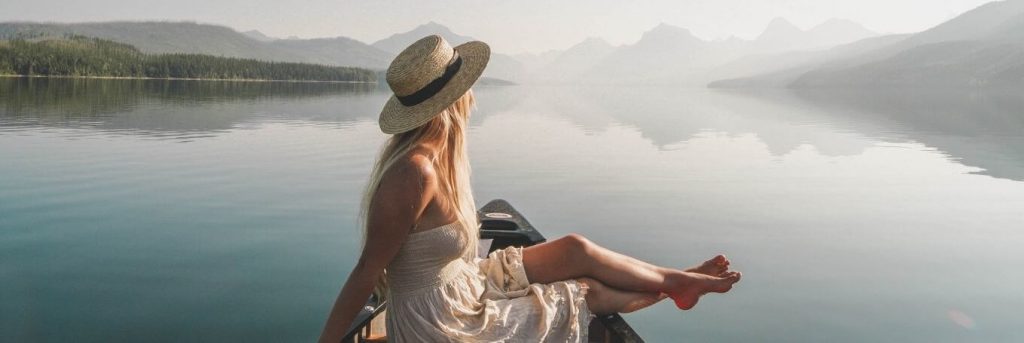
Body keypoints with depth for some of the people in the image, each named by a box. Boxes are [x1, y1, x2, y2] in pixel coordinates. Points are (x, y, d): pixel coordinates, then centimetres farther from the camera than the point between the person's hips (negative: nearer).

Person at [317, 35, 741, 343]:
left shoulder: (431, 152, -4)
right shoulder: (416, 172, -32)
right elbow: (367, 271, -26)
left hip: (461, 284, 8)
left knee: (575, 248, 8)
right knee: (589, 292, 6)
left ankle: (677, 278, 28)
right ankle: (676, 285, 33)